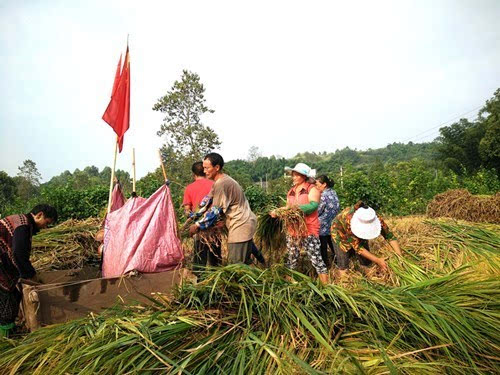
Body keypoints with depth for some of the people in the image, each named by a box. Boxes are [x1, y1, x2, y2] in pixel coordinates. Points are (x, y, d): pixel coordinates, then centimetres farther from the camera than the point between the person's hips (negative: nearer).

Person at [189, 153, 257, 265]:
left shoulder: (221, 184, -18)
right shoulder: (224, 180, 14)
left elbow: (215, 212, -16)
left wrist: (197, 226, -7)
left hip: (240, 226, -10)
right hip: (245, 223, 10)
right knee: (243, 263, 17)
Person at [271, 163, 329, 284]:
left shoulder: (312, 189, -5)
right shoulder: (291, 191, 13)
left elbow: (313, 206, -20)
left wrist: (295, 207, -27)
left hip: (309, 230, -6)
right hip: (293, 229, 6)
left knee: (315, 258, -3)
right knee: (291, 258, 13)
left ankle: (326, 286, 7)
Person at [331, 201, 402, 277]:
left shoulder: (376, 219, -33)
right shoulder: (349, 219, -44)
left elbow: (389, 236, -25)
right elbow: (357, 247, -38)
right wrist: (377, 260, -41)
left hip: (359, 235, 4)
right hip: (341, 233, -4)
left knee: (366, 261, 0)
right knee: (343, 265, -6)